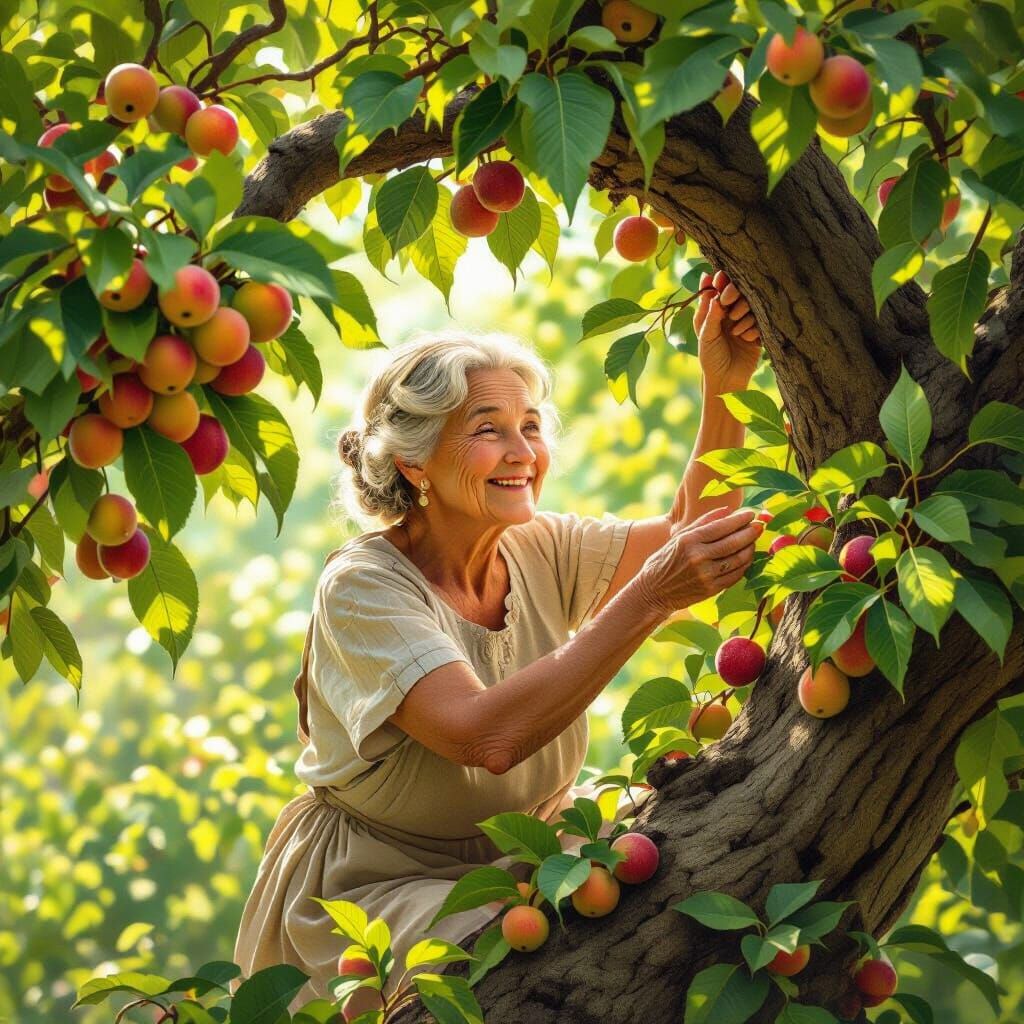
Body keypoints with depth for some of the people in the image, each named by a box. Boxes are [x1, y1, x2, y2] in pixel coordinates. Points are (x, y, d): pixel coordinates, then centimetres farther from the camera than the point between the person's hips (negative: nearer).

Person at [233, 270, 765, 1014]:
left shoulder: (535, 553, 0)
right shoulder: (363, 588, -21)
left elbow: (692, 536, -5)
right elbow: (487, 735, -36)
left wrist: (724, 389, -20)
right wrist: (649, 598, -40)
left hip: (525, 855, 7)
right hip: (380, 890, -6)